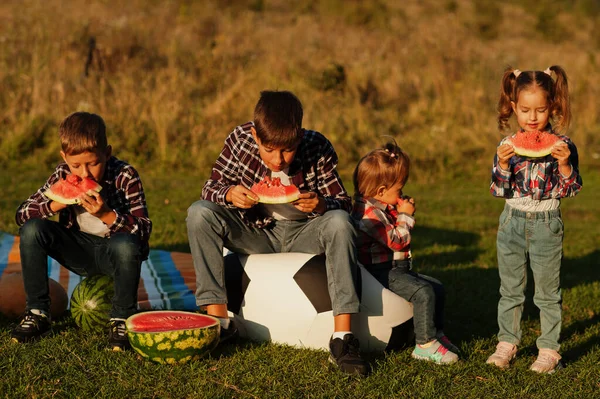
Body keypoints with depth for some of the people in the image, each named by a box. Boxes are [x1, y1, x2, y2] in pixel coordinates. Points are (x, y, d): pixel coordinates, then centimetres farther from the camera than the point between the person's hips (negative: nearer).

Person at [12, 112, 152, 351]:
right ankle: (37, 313, -8)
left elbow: (144, 230, -21)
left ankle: (121, 320, -17)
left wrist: (106, 214, -36)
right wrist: (56, 204, -24)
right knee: (31, 230, -19)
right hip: (79, 250, 4)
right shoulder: (63, 175, -5)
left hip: (112, 252, -4)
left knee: (126, 244, -38)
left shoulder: (125, 177, -15)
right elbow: (22, 214, -6)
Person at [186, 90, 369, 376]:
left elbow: (343, 203, -14)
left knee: (339, 222, -32)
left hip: (302, 235, -1)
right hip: (254, 233, 1)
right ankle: (217, 319, -19)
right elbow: (211, 186, -7)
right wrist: (230, 194, -31)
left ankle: (343, 336, -34)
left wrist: (321, 204, -37)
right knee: (199, 213, -22)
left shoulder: (318, 148, -18)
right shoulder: (240, 139, -16)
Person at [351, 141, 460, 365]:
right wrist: (405, 216, -8)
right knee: (423, 292, -24)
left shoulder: (386, 207, 13)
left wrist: (404, 215, 9)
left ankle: (436, 335, 16)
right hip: (380, 271, -11)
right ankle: (425, 346, -20)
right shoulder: (368, 213, -20)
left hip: (397, 268, 11)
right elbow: (397, 241, -21)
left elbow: (399, 239, 25)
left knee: (437, 287, 8)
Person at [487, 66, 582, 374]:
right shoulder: (508, 146, -2)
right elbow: (498, 191, -5)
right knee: (510, 289, 13)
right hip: (512, 223, 3)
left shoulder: (562, 145, -7)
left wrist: (564, 163, -25)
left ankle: (549, 349, 15)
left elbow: (571, 190, -9)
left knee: (548, 292, 6)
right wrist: (503, 164, -21)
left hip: (546, 224, -2)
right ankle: (507, 343, 25)